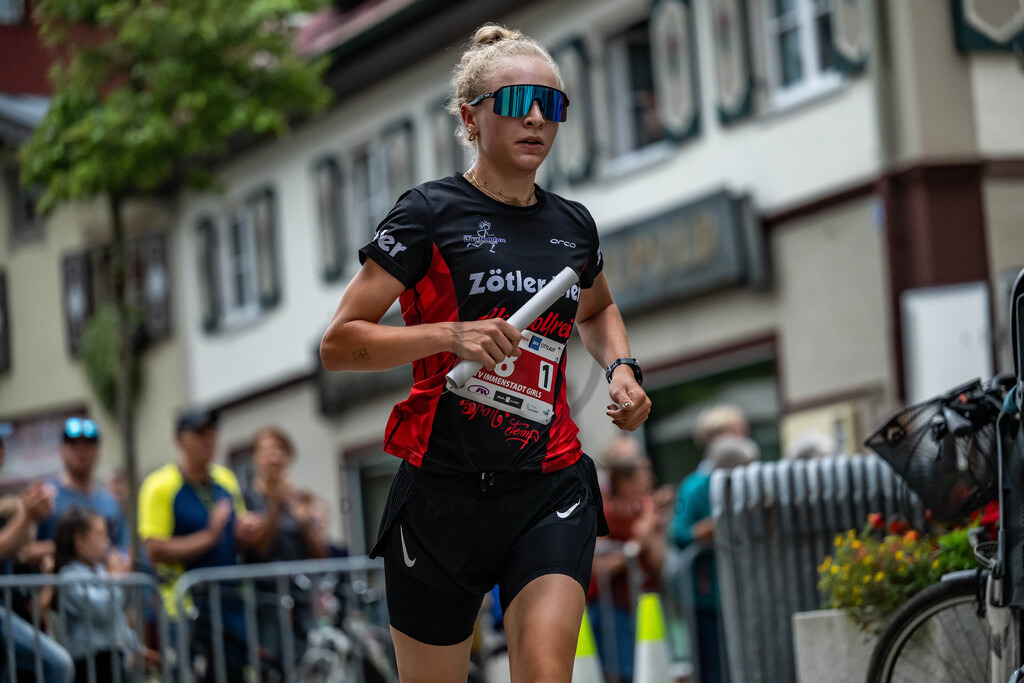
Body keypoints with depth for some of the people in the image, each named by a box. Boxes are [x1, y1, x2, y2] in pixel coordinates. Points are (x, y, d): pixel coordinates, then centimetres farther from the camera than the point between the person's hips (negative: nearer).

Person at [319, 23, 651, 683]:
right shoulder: (431, 213, -4)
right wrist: (451, 335, -20)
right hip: (444, 490, -3)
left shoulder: (574, 226, 11)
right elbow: (339, 344, -7)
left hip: (551, 488, 3)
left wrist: (621, 367, 14)